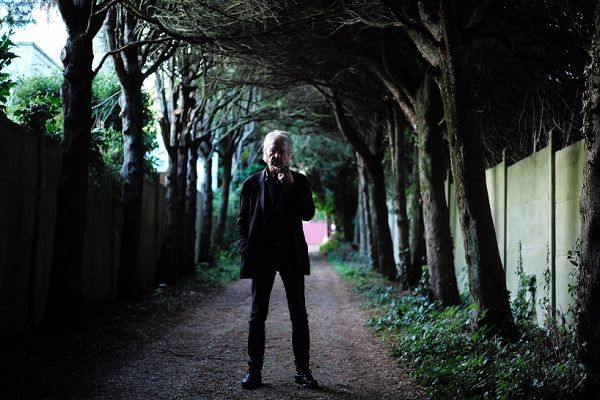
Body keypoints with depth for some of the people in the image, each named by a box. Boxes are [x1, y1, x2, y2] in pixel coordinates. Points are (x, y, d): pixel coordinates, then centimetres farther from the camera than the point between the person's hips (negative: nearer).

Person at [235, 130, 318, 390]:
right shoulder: (252, 183, 4)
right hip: (262, 255, 0)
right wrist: (246, 249, -6)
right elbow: (242, 221, 5)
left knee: (299, 314, 3)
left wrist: (291, 186, -13)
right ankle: (254, 371, 8)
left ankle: (302, 370, 10)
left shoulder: (299, 181, 5)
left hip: (292, 254, 1)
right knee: (257, 315, 2)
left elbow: (308, 214, -6)